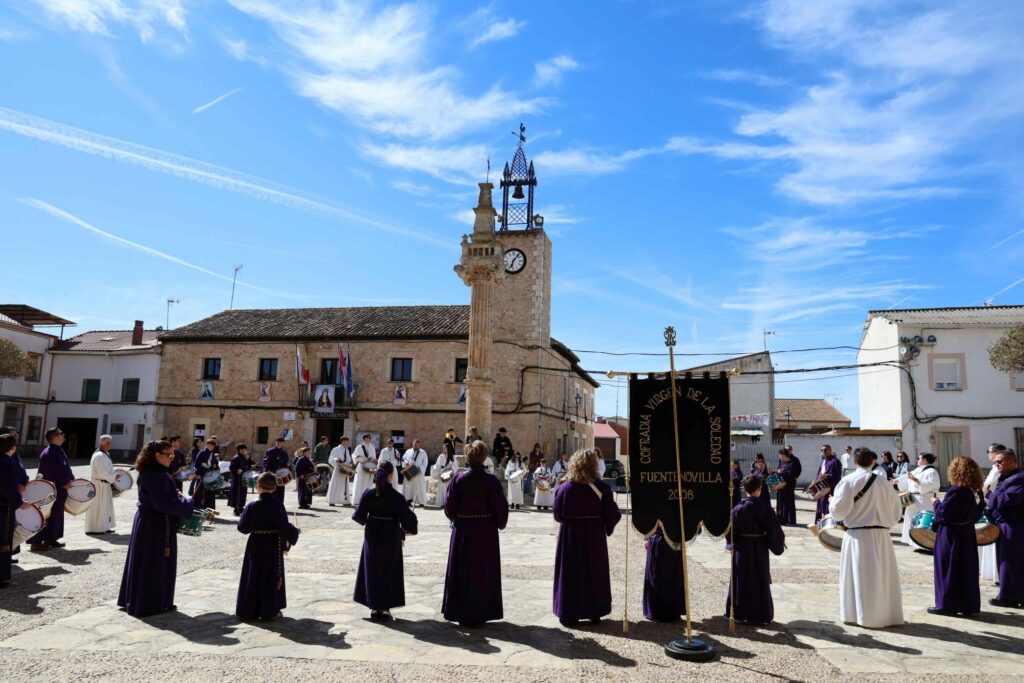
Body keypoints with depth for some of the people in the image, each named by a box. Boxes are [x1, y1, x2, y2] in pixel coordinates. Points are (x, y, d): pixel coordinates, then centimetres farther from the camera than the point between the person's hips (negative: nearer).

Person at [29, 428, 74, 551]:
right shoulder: (48, 453, -19)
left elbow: (66, 467, 17)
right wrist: (64, 484, -16)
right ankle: (36, 542, 3)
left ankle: (51, 539, 25)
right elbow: (52, 473, -22)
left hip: (60, 490, 9)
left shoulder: (59, 451, 10)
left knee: (57, 515, 15)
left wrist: (71, 479, 6)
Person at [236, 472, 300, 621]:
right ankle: (270, 611, 14)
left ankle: (248, 611, 19)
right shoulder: (277, 505, -15)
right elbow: (284, 527, -18)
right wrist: (294, 532, 0)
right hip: (273, 547, -1)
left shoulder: (252, 506, -10)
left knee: (252, 577, 12)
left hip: (255, 546, 2)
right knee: (272, 577, 9)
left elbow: (242, 527, -2)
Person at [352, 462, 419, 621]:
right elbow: (407, 517, -12)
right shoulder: (397, 497, -16)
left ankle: (374, 607, 20)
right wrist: (408, 530, 7)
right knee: (389, 572, 10)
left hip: (372, 537, 3)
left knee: (372, 570, 15)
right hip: (390, 538, -3)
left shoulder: (368, 493, -8)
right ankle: (385, 608, 13)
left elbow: (359, 516, -3)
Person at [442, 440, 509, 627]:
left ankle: (460, 613, 22)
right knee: (483, 572, 11)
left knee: (461, 571, 14)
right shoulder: (491, 481, -13)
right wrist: (500, 524, 10)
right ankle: (479, 615, 18)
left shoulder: (458, 479, -8)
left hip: (462, 531, 2)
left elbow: (449, 507, -4)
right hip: (485, 533, -1)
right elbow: (501, 508, -9)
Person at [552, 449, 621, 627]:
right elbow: (612, 515, -7)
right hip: (595, 538, 1)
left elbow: (558, 515, -5)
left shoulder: (564, 488, -12)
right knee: (594, 573, 15)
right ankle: (594, 613, 22)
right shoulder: (602, 488, -11)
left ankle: (569, 614, 13)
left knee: (571, 574, 10)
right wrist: (607, 528, 12)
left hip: (570, 538, -1)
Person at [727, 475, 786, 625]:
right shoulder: (765, 507, -12)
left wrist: (732, 544, 10)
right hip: (760, 549, 0)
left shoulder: (738, 509, -12)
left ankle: (741, 613, 15)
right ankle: (761, 614, 19)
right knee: (760, 581, 13)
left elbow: (732, 531, -7)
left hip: (742, 549, 0)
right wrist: (779, 542, 8)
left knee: (742, 581, 11)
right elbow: (774, 528, -8)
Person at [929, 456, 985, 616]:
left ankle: (947, 604, 8)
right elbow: (977, 512, 14)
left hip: (951, 535, -8)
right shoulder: (976, 491, 3)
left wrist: (936, 502, -2)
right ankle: (969, 605, 22)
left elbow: (943, 512, -20)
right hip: (967, 533, 8)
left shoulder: (956, 491, -22)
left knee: (948, 569, 2)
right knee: (967, 569, 14)